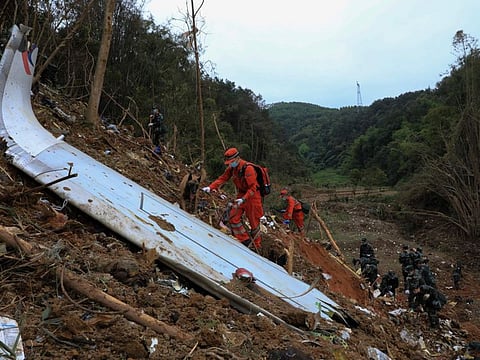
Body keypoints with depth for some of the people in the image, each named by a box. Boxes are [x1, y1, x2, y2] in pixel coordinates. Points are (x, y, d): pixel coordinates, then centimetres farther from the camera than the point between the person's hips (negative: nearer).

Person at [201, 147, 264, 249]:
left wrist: (244, 199, -37)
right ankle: (245, 239, 9)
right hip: (241, 195, 7)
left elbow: (253, 188, -26)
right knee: (233, 217, -3)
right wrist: (210, 187, -14)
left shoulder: (248, 168, -25)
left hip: (252, 196, -7)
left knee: (254, 222, 3)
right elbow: (222, 178, -1)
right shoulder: (231, 167, -2)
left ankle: (257, 246, 20)